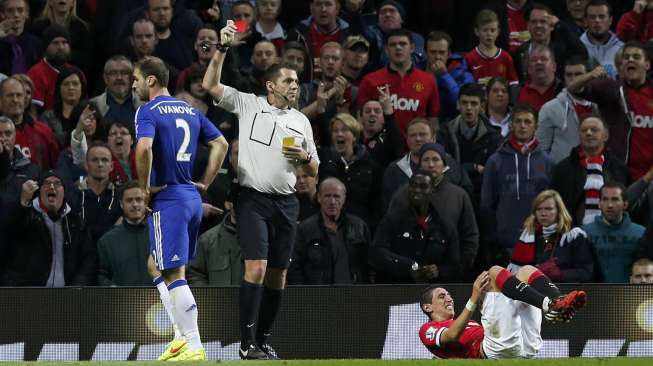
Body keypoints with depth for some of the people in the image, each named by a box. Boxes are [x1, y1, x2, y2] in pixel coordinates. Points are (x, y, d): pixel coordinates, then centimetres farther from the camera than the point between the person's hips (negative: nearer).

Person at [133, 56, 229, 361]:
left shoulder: (148, 111, -10)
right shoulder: (191, 110, 13)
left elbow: (144, 147, -27)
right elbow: (220, 144, 14)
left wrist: (144, 187, -15)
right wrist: (205, 183, 15)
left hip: (167, 199, -8)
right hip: (192, 198, 8)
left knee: (173, 274, -6)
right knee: (166, 268, 20)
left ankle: (194, 348, -9)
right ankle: (185, 337, 18)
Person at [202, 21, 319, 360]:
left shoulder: (301, 121, 14)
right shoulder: (247, 104, 3)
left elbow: (314, 169, 19)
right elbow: (210, 85, -7)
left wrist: (304, 157, -4)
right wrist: (222, 48, -16)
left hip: (286, 202, 5)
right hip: (254, 198, -5)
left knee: (278, 275, 4)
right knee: (256, 267, -16)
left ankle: (263, 338, 15)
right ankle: (247, 342, -15)